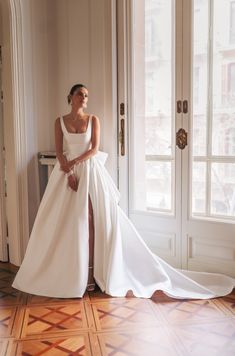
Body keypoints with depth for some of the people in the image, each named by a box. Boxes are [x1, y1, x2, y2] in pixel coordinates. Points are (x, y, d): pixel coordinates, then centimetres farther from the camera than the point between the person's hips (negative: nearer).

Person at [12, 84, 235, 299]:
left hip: (89, 171, -1)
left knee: (89, 221, -7)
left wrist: (75, 162, -17)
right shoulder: (60, 121, 7)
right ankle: (67, 272, 12)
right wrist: (68, 173, -14)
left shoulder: (93, 119, 4)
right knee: (66, 222, 0)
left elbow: (94, 148, -5)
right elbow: (59, 151, 0)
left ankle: (90, 272, -1)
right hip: (67, 171, 2)